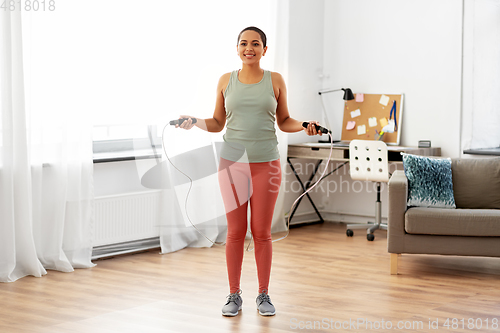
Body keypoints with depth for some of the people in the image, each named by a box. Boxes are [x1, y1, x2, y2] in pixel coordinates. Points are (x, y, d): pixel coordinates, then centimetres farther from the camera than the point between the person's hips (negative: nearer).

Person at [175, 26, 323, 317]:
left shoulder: (275, 81, 4)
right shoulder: (226, 81, 6)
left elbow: (284, 121, 10)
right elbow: (217, 123, 11)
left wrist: (303, 126, -9)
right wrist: (195, 122, -7)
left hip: (266, 164, -1)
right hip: (233, 162, 1)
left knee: (262, 232, 4)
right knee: (235, 232, 3)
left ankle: (264, 295, 16)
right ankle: (234, 295, 14)